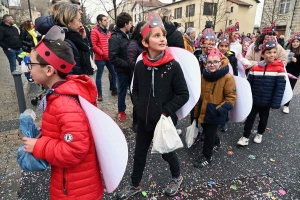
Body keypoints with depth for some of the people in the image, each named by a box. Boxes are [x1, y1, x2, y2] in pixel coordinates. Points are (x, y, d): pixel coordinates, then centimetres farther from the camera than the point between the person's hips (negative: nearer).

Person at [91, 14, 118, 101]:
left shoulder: (107, 31, 16)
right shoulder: (95, 31, -8)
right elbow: (93, 45, -15)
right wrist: (102, 53, -16)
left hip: (109, 57, 7)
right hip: (100, 58, -7)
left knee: (114, 73, 12)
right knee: (99, 76, 1)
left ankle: (114, 90, 27)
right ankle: (99, 94, 9)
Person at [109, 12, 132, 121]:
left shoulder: (126, 36, 10)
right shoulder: (114, 38, -17)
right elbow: (113, 58, -24)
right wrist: (128, 65, -22)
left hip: (130, 69, 7)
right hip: (122, 71, -7)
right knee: (122, 92, 8)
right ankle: (121, 111, 27)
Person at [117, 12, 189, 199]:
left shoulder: (173, 66, -15)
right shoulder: (140, 66, -5)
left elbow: (183, 95, -12)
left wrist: (166, 111, -16)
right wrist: (139, 106, -5)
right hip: (145, 119, 4)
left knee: (167, 152, 17)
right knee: (139, 153, 17)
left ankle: (177, 177, 50)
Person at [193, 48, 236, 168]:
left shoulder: (227, 77, -16)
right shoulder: (203, 76, 1)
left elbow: (231, 97, -12)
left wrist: (220, 109, -21)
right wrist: (196, 111, 12)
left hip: (215, 113, -6)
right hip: (203, 110, 6)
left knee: (209, 134, 6)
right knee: (207, 131, 23)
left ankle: (207, 156, 28)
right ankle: (216, 142, 54)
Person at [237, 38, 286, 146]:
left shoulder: (279, 69, -11)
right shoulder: (255, 68, -5)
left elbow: (280, 88, -12)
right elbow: (249, 84, 0)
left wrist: (276, 103, -14)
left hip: (267, 102, -1)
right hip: (253, 100, 1)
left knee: (263, 119, 18)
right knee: (250, 118, 10)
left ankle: (259, 134, 42)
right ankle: (245, 137, 23)